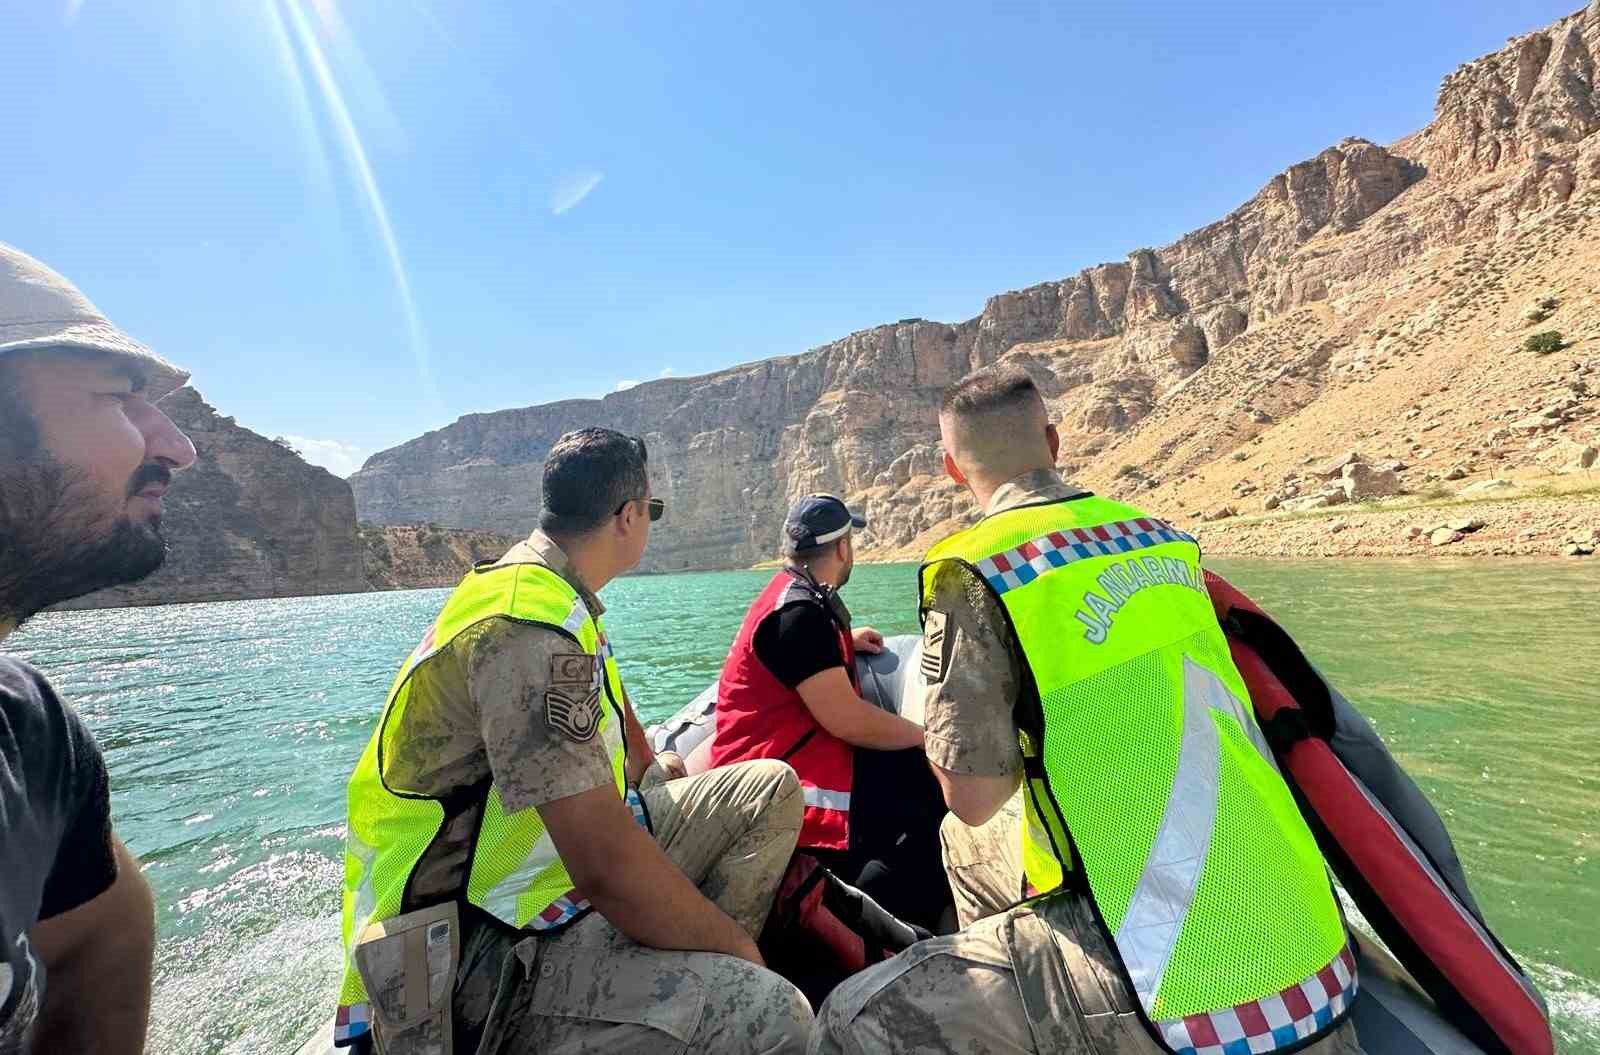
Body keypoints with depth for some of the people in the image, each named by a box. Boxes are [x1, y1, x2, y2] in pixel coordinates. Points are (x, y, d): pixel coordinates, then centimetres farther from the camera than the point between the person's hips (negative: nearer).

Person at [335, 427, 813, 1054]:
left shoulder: (555, 597, 5)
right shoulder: (528, 624, -28)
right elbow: (608, 867, -30)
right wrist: (739, 945, -15)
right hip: (489, 948, -9)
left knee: (773, 789, 6)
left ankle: (704, 974, 10)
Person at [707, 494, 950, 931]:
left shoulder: (796, 594, 13)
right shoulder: (798, 612, -18)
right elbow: (847, 720, -22)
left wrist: (844, 640, 30)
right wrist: (928, 736, -8)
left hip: (797, 748, 10)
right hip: (777, 776, -10)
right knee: (935, 792, -19)